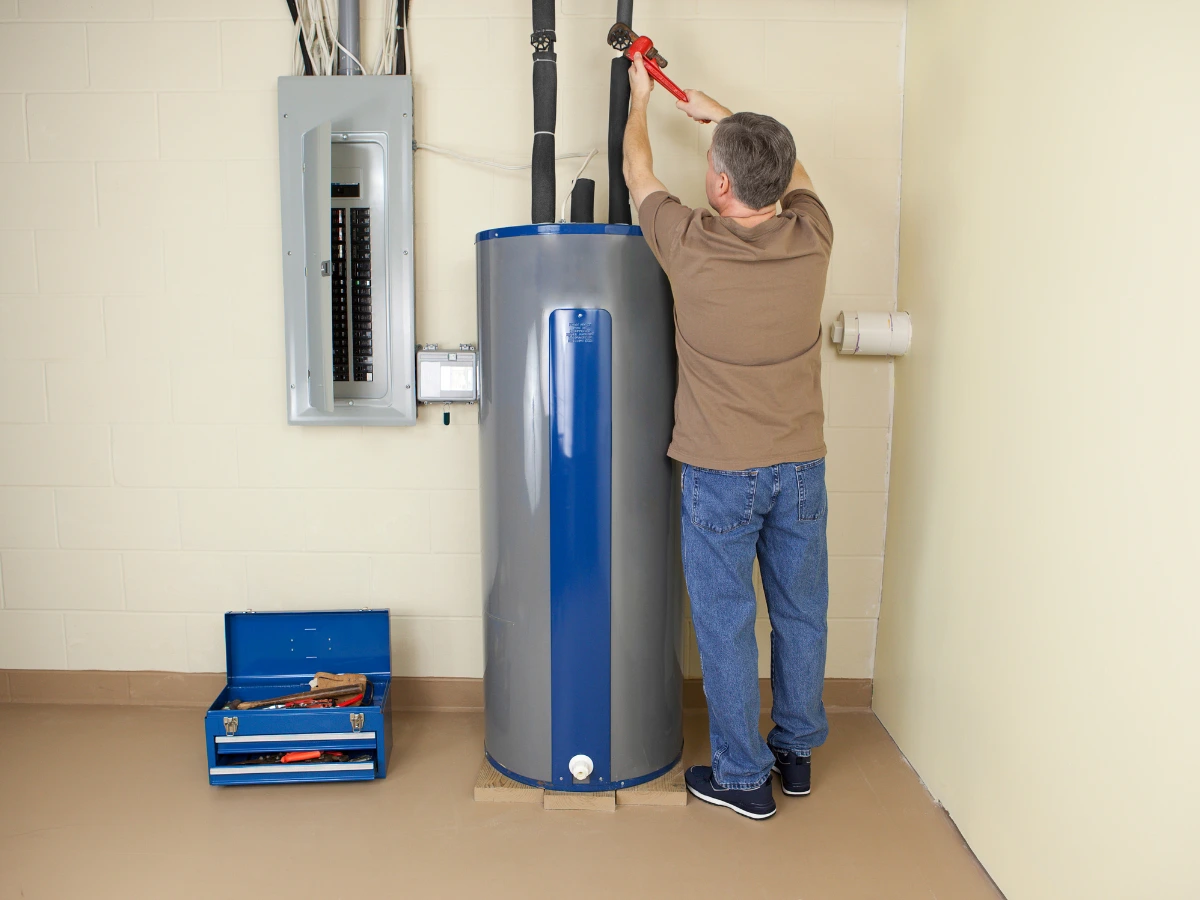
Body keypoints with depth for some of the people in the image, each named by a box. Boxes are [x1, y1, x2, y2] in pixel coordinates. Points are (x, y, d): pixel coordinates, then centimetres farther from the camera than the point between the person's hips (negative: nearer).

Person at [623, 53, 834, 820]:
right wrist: (722, 115, 29)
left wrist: (641, 98, 24)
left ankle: (744, 778, 22)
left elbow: (639, 171, 4)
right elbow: (792, 172, 17)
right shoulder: (812, 238, -7)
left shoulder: (691, 246, -17)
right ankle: (796, 752, 36)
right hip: (801, 467, 4)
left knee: (727, 624, 9)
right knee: (801, 613, 17)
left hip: (722, 474, -4)